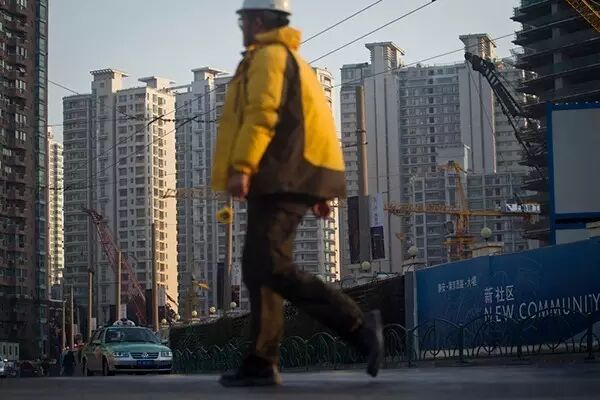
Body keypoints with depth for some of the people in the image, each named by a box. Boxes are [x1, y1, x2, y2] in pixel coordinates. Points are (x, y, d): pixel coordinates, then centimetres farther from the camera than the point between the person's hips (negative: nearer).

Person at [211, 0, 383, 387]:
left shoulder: (268, 56, -4)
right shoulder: (294, 60, 28)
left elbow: (261, 114, -19)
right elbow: (303, 125, 25)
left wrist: (240, 167, -25)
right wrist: (318, 189, 22)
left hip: (280, 179, -10)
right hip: (290, 179, 10)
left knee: (271, 268, -17)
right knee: (258, 269, 8)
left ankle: (358, 324, -20)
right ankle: (262, 363, 6)